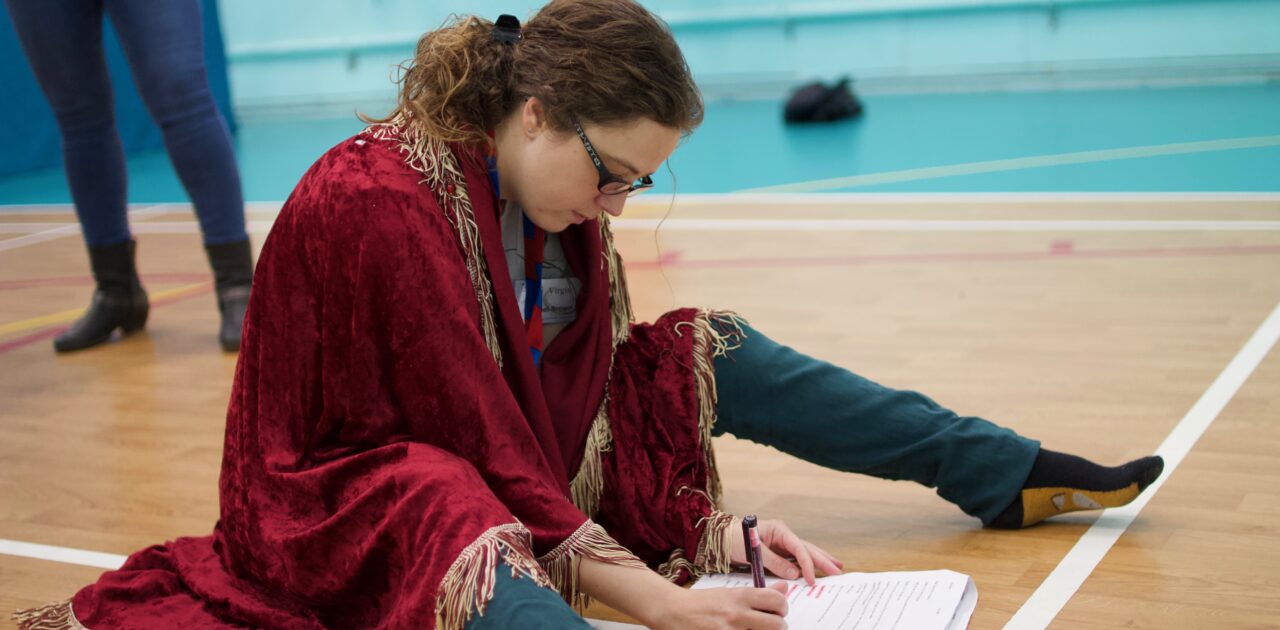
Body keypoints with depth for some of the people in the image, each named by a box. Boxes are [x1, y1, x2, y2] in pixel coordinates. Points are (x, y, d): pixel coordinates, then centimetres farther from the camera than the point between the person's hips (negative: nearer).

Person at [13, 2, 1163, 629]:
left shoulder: (558, 192, -3)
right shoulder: (377, 203, -28)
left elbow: (595, 394, -2)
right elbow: (470, 436, -29)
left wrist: (717, 524, -14)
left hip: (516, 455, 8)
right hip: (351, 501, -8)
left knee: (714, 355, 3)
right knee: (471, 533, -42)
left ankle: (1022, 476, 11)